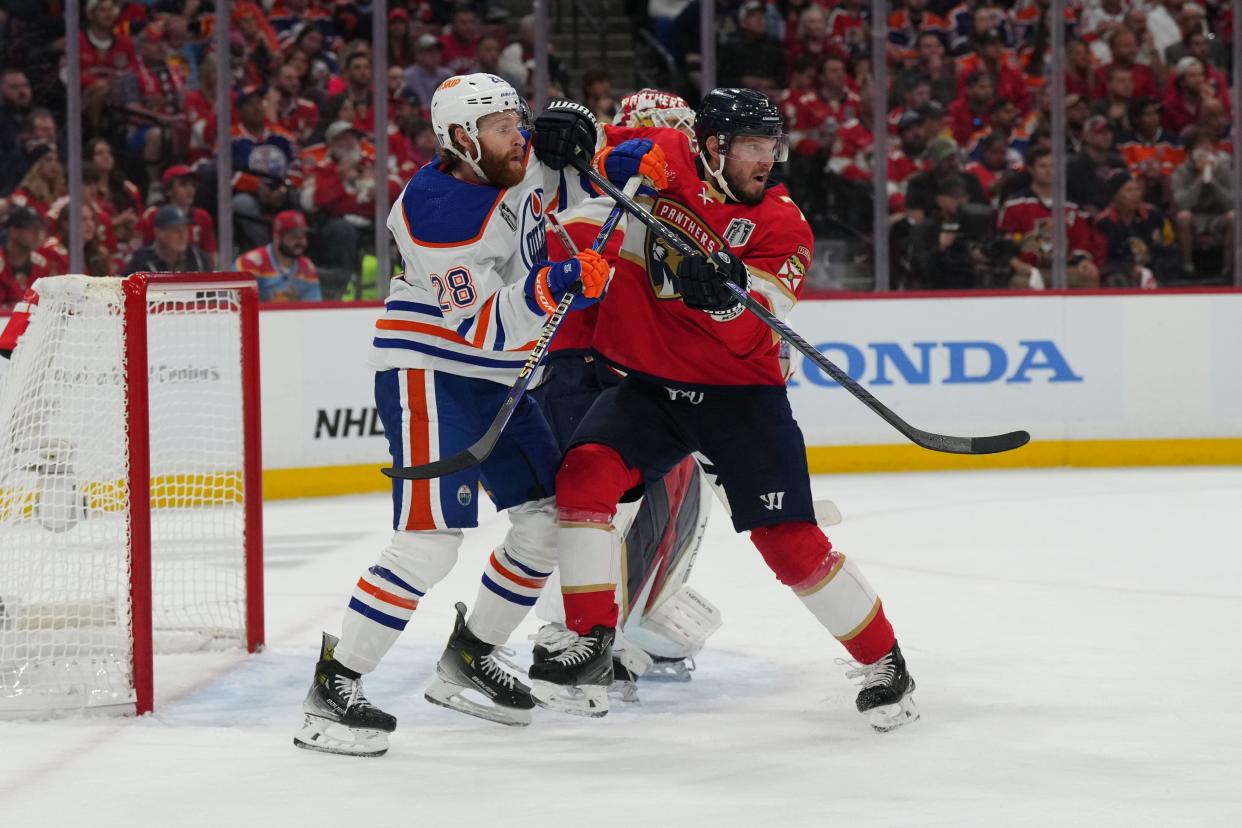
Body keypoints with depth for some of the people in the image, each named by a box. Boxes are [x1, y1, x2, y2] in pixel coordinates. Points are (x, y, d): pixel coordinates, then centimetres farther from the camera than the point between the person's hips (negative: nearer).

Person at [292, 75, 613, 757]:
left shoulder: (522, 160, -2)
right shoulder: (437, 213, -25)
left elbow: (573, 197, 17)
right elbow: (480, 327, -26)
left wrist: (573, 143, -5)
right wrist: (543, 292, -43)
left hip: (493, 377, 9)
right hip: (427, 371, -9)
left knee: (553, 514, 10)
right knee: (432, 540, -20)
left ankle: (470, 657, 23)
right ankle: (333, 687, -16)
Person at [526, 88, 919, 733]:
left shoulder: (782, 227, -8)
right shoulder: (663, 162, -4)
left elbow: (753, 338, -18)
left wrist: (723, 298, -39)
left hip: (738, 392, -2)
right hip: (646, 382, 2)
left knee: (790, 542, -7)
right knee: (585, 473, -23)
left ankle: (883, 662, 12)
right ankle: (591, 651, -18)